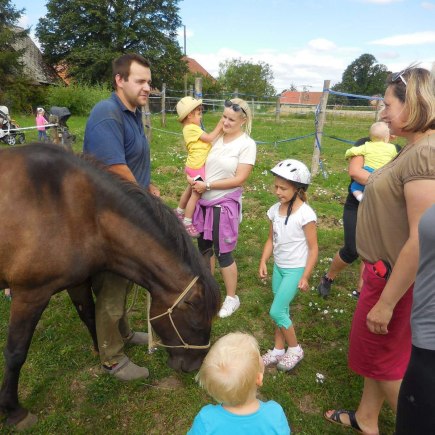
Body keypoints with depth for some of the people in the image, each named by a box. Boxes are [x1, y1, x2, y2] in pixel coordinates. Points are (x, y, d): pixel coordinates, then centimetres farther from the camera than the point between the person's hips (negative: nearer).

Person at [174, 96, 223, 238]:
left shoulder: (190, 128, 12)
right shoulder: (192, 128, -19)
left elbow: (207, 138, 11)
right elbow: (210, 138, -18)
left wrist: (220, 128, 5)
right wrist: (220, 126, -11)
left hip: (194, 165, 10)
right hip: (198, 167, -10)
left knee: (190, 190, 24)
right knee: (196, 194, -1)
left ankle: (179, 212, 42)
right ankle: (187, 223, 8)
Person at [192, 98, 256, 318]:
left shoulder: (247, 144, -12)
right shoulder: (216, 137, 4)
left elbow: (239, 179, -17)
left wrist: (208, 185, -16)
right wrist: (195, 180, -6)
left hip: (225, 204, -6)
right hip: (204, 201, 6)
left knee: (223, 252, 2)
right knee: (204, 246, 17)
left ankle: (232, 298, 22)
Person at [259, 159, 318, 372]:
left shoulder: (305, 214, -20)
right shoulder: (275, 210, -2)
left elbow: (313, 248, -14)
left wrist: (305, 276, -14)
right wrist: (263, 262, 0)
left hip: (295, 269, -6)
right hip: (278, 267, 6)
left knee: (276, 312, -4)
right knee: (282, 310, 16)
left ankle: (295, 349, 19)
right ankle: (278, 350, 32)